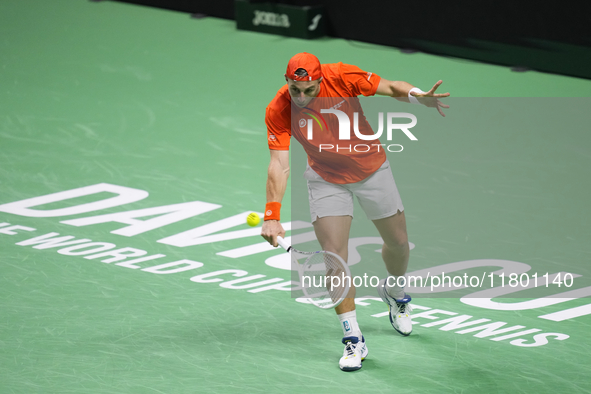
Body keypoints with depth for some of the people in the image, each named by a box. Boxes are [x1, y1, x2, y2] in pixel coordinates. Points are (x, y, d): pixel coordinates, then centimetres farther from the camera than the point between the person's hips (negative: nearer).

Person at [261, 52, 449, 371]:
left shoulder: (342, 78, -27)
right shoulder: (278, 112, -26)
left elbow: (391, 88, -17)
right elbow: (279, 165, -29)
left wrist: (418, 96, -38)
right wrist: (272, 218, -39)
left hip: (372, 170, 1)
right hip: (326, 180, -1)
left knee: (398, 242, 15)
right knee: (334, 256, -15)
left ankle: (394, 292, 49)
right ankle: (353, 339, -6)